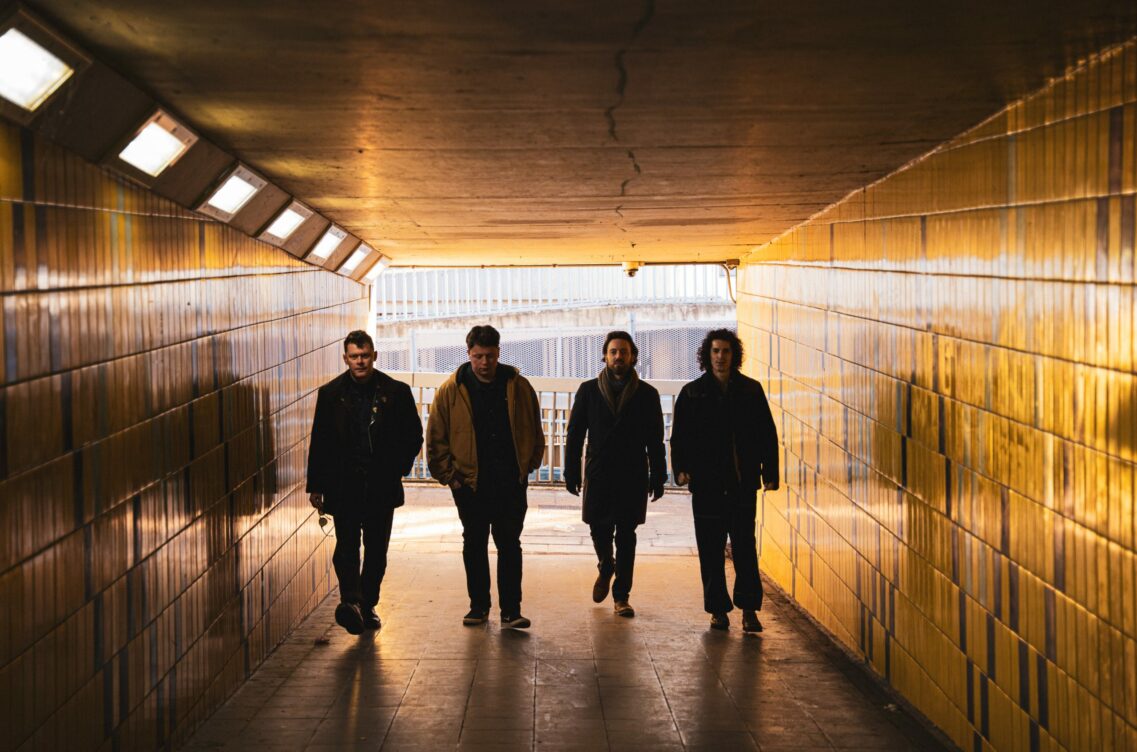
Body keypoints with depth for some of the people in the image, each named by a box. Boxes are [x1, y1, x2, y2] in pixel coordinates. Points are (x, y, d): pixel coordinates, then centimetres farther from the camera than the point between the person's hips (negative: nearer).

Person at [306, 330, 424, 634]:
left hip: (382, 486, 1)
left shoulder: (396, 392, 2)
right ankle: (350, 601, -26)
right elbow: (319, 442, 6)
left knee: (377, 550, 7)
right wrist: (316, 485, 3)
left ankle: (367, 605, 18)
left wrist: (398, 468, -1)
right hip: (343, 486, -1)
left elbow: (414, 435, 9)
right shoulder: (331, 394, 4)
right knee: (346, 544, -14)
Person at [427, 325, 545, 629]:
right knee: (474, 546, 10)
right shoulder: (451, 390, -3)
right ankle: (479, 606, 21)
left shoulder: (518, 387, 1)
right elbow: (435, 438, 2)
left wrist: (527, 466, 5)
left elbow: (535, 432, 12)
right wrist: (449, 475, -2)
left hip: (510, 483, 0)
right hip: (470, 483, 0)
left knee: (510, 545, 0)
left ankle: (511, 610, 3)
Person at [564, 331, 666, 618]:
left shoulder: (647, 394, 4)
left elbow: (655, 440, 6)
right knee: (599, 529, 4)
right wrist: (572, 472, 0)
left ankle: (621, 595, 7)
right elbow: (575, 434, 5)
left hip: (633, 476, 0)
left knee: (626, 537, 1)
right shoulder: (589, 391, 5)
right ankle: (605, 569, 35)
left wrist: (657, 476, 1)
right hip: (598, 474, 1)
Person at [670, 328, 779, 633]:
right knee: (711, 550, 4)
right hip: (707, 484, 0)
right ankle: (718, 610, 12)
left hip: (743, 483, 0)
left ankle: (749, 609, 3)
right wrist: (681, 468, -11)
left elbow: (767, 434, 7)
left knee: (745, 547, -2)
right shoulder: (692, 393, 5)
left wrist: (769, 473, 0)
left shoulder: (751, 390, 6)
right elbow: (679, 436, 5)